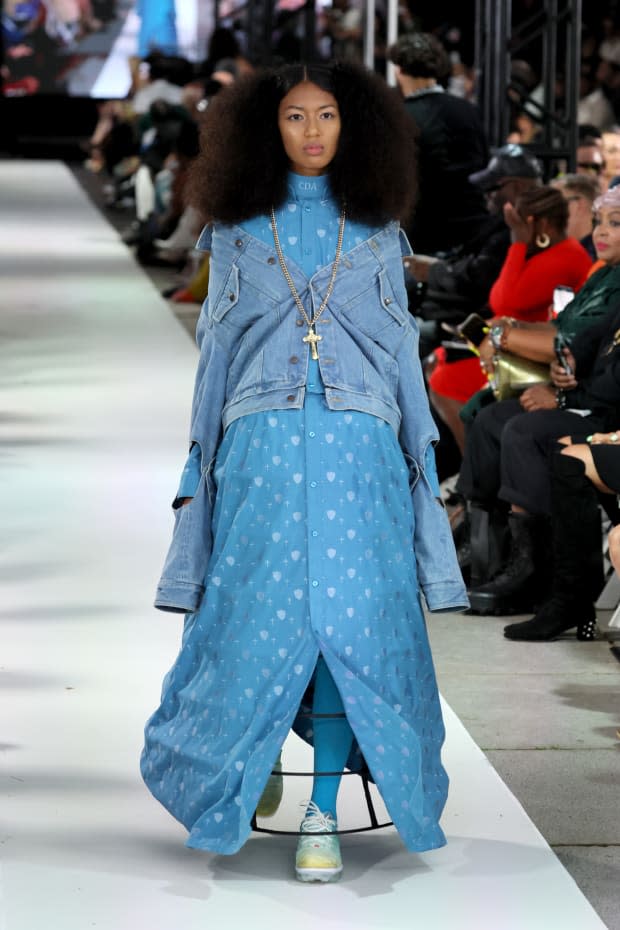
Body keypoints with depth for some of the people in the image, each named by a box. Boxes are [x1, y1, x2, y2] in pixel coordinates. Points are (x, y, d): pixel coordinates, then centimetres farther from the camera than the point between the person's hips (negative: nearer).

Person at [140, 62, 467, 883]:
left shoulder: (377, 232, 13)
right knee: (262, 623, -9)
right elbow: (217, 349, 13)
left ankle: (324, 812, -5)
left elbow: (400, 349, 14)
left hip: (357, 444, 0)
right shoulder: (238, 231, 12)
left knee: (354, 622, -11)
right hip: (263, 443, 0)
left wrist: (423, 456, 8)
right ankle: (224, 773, 14)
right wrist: (200, 461, 7)